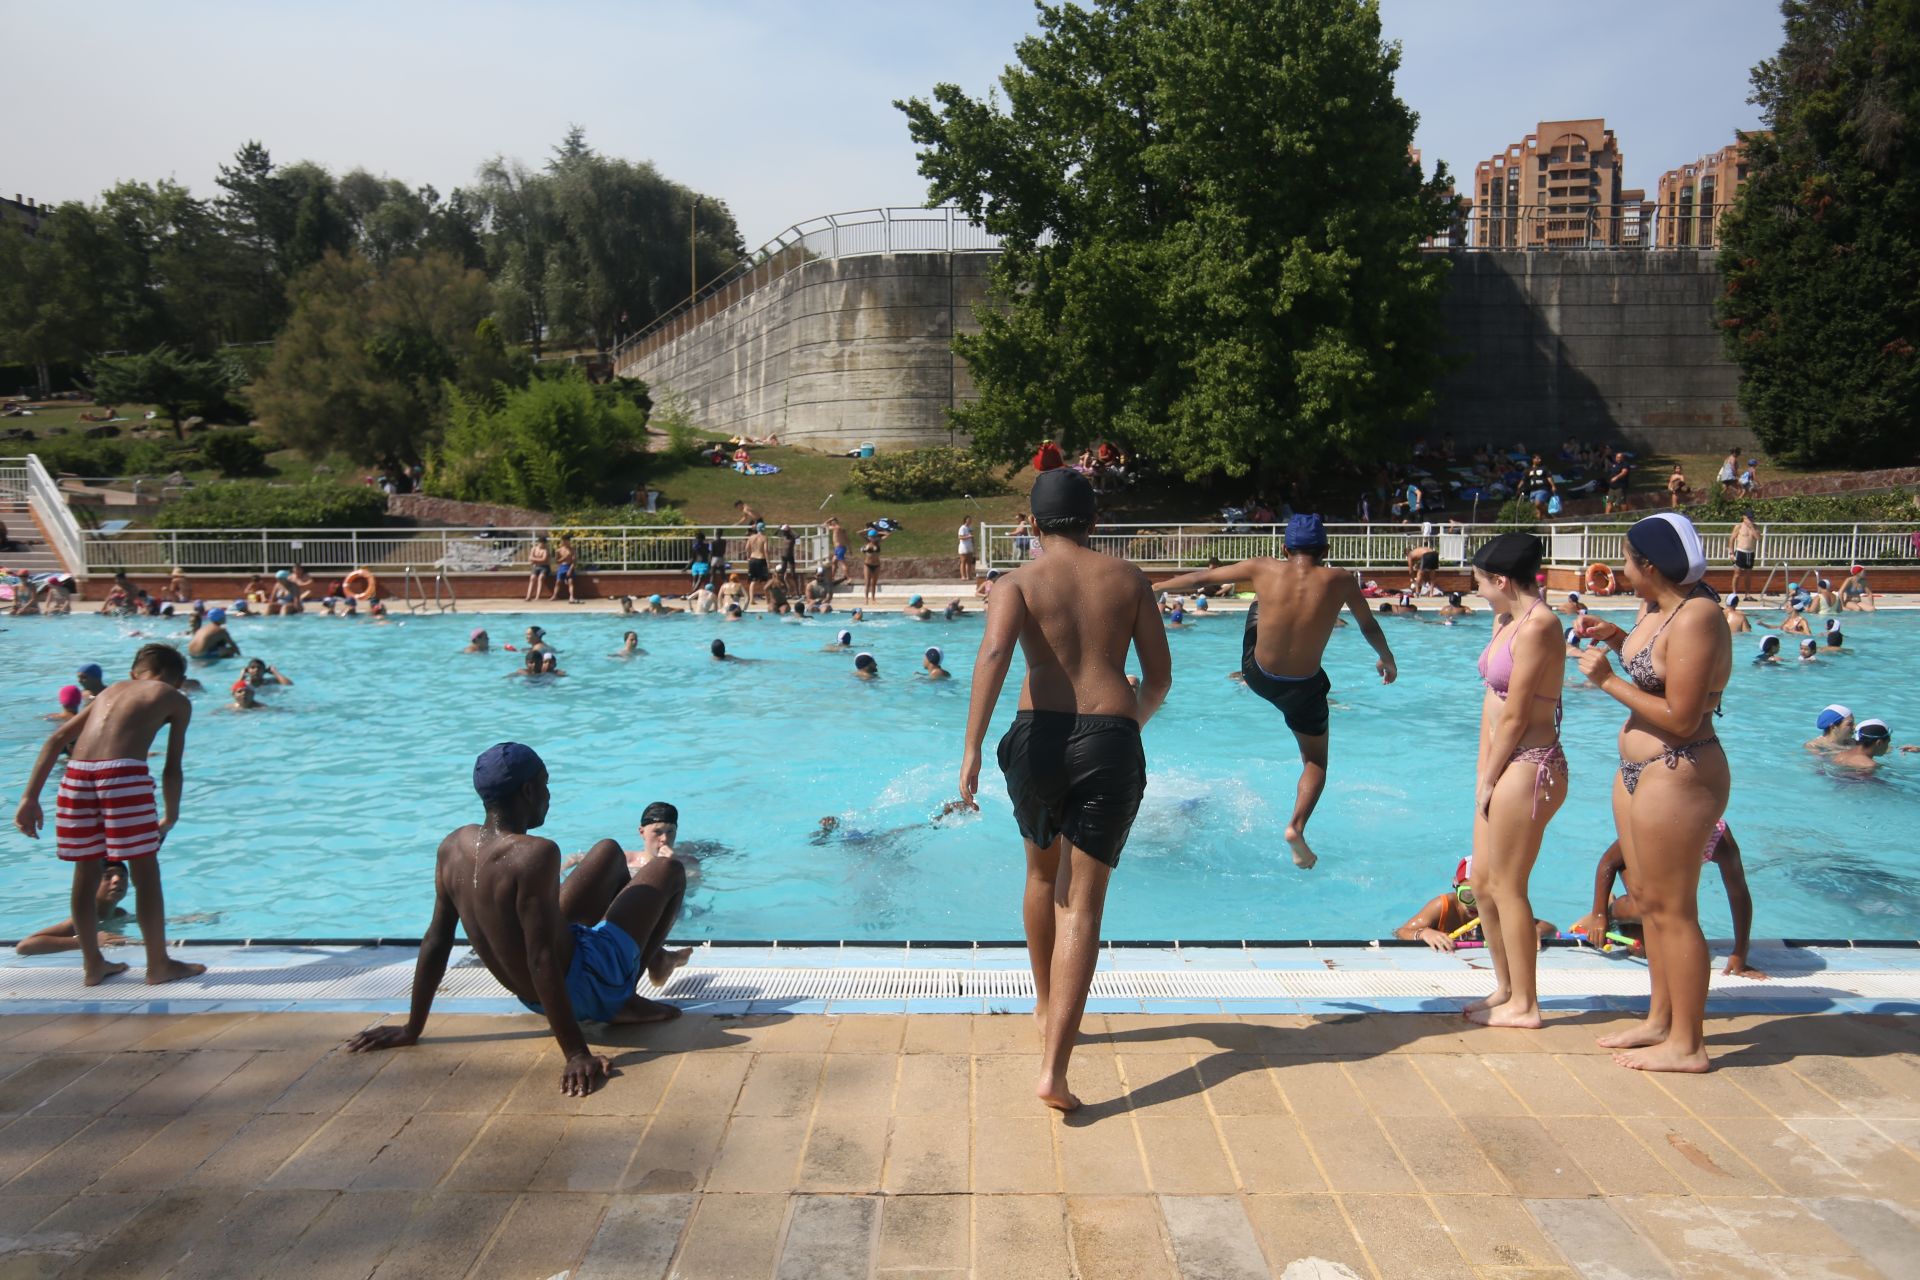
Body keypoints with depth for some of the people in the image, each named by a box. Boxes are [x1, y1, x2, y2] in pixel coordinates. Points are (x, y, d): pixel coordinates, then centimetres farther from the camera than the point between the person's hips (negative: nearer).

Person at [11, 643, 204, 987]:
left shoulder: (110, 691, 30)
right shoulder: (176, 700, 18)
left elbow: (56, 740, 18)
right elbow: (172, 767, 15)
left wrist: (30, 797, 15)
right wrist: (171, 816, 27)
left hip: (77, 773, 5)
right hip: (124, 772, -5)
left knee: (86, 873, 17)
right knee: (146, 873, 7)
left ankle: (93, 964, 29)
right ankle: (159, 965, 15)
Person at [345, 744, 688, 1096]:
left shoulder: (454, 846, -7)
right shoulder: (536, 854, -30)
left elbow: (435, 941, -2)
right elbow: (542, 961, -33)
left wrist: (412, 1030, 7)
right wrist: (577, 1053, -32)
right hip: (587, 989, -8)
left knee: (611, 852, 25)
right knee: (668, 869, 8)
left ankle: (653, 957, 40)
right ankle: (628, 1002, 8)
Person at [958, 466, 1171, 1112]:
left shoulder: (1019, 581, 5)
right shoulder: (1128, 578, 11)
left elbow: (994, 652, -15)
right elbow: (1159, 677, 12)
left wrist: (971, 748, -20)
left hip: (1039, 737, 1)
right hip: (1111, 740, 0)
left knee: (1043, 873, 26)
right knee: (1083, 903, -1)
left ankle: (1046, 1004, 46)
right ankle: (1053, 1069, -10)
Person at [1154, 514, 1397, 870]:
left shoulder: (1263, 569, -9)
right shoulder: (1340, 582, -10)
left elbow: (1200, 579, 0)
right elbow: (1370, 627, 7)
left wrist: (1155, 587, 15)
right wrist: (1387, 659, 27)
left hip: (1257, 675, 2)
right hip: (1302, 689, -2)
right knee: (1316, 761, 18)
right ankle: (1296, 826, -4)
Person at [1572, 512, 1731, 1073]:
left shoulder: (1696, 619, -21)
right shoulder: (1661, 610, 8)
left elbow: (1681, 718, -25)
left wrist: (1609, 681, -19)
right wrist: (1619, 640, 10)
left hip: (1676, 779, -10)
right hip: (1640, 772, 10)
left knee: (1673, 910, -1)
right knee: (1648, 900, 18)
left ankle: (1686, 1045, 11)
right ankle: (1659, 1021, 32)